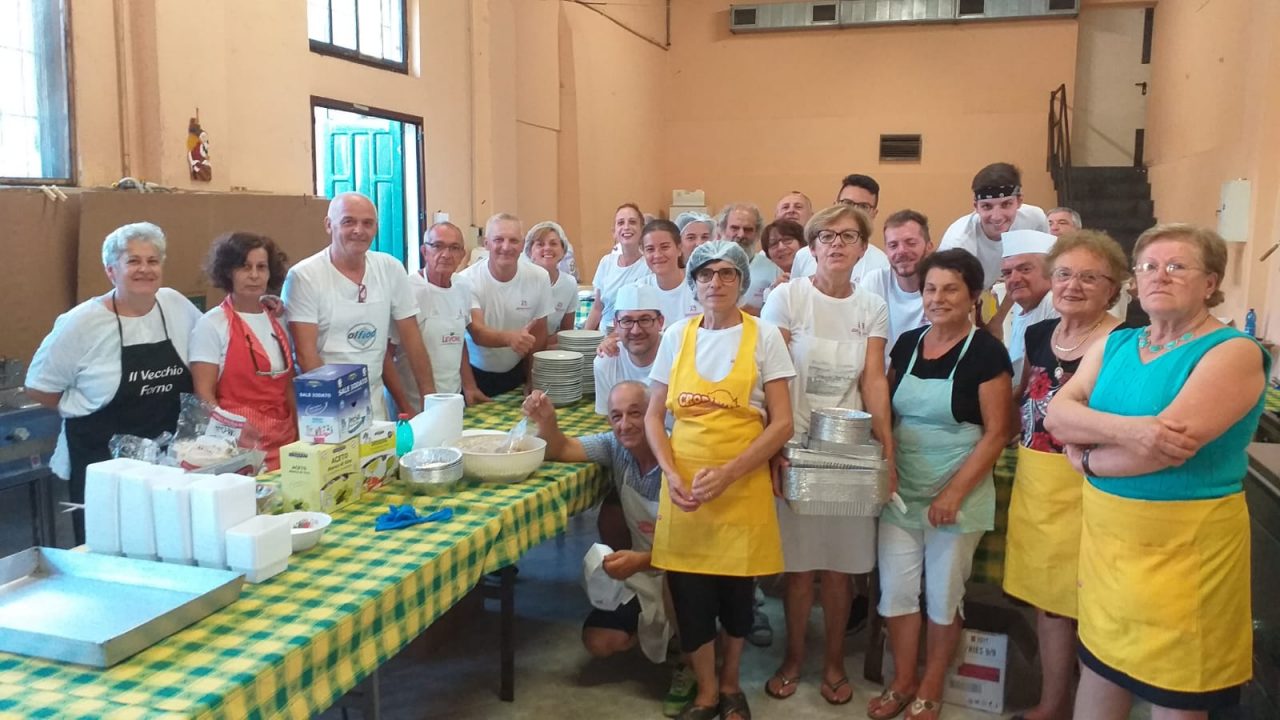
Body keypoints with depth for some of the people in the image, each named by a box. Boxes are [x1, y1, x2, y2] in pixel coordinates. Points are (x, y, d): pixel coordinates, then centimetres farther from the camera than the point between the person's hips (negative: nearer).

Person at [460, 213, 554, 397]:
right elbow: (477, 334, -27)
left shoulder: (539, 277, -8)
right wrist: (509, 337, -46)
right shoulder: (468, 280, -17)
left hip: (516, 374, 2)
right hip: (476, 375, -2)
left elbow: (539, 335, 1)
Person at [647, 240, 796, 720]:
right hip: (684, 488, 2)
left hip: (742, 489, -2)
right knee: (689, 595, 6)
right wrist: (672, 475, -9)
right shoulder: (677, 335, 4)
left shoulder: (764, 336, -3)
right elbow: (653, 416, 6)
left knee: (736, 592, 11)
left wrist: (726, 474, -16)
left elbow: (782, 423, -7)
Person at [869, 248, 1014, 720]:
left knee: (943, 596, 10)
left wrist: (954, 493, -17)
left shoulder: (986, 352, -10)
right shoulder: (907, 344, 5)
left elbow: (996, 433, -12)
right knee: (896, 590, 9)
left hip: (957, 496, -4)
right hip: (901, 492, 4)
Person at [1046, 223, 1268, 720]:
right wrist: (1126, 429, -23)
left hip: (1183, 545, -6)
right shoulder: (1114, 344, 8)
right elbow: (1057, 414, -5)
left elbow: (1169, 449, -24)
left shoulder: (1234, 352, -13)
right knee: (1098, 673, 17)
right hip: (1104, 534, 6)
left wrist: (1086, 457, -9)